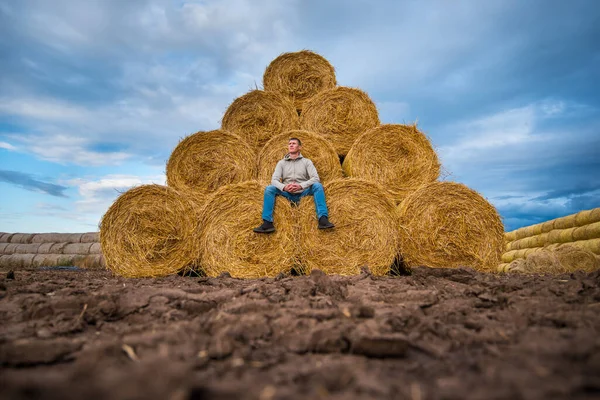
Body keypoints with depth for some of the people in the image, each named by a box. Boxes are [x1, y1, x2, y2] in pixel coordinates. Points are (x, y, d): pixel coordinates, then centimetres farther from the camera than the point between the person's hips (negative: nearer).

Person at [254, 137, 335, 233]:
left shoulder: (307, 162, 9)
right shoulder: (281, 163, 12)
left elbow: (315, 178, -6)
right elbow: (274, 180, -1)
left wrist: (301, 186, -24)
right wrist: (284, 187, -24)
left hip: (303, 194, -1)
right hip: (287, 195, 1)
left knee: (317, 185, -28)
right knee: (269, 188, -23)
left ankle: (323, 220, -38)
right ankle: (267, 223, -31)